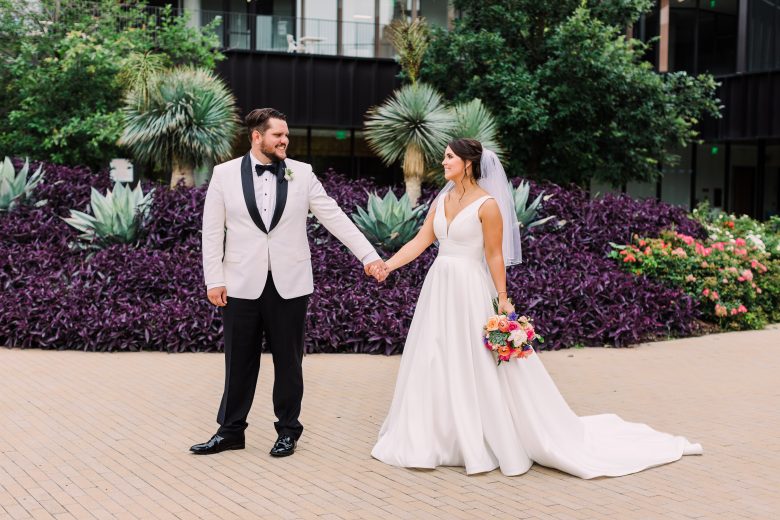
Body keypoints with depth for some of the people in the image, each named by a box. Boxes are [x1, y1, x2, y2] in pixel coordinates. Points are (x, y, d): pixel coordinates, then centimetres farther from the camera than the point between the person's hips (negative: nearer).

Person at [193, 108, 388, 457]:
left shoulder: (302, 173, 3)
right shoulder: (225, 174, 1)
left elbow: (335, 217, 1)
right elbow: (212, 231, 2)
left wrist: (368, 255, -4)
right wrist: (213, 280, -3)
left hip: (289, 285, 1)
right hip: (242, 285, 0)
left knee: (288, 362, 8)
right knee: (239, 362, 7)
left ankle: (288, 430, 22)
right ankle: (230, 431, 21)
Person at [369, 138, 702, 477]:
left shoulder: (487, 204, -11)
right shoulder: (442, 200, 9)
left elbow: (495, 255, -11)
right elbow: (421, 240, 8)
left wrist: (503, 300, -12)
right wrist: (386, 265, -1)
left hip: (471, 292, -7)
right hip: (438, 290, 7)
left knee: (481, 369, -3)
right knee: (435, 365, 11)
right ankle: (441, 439, 24)